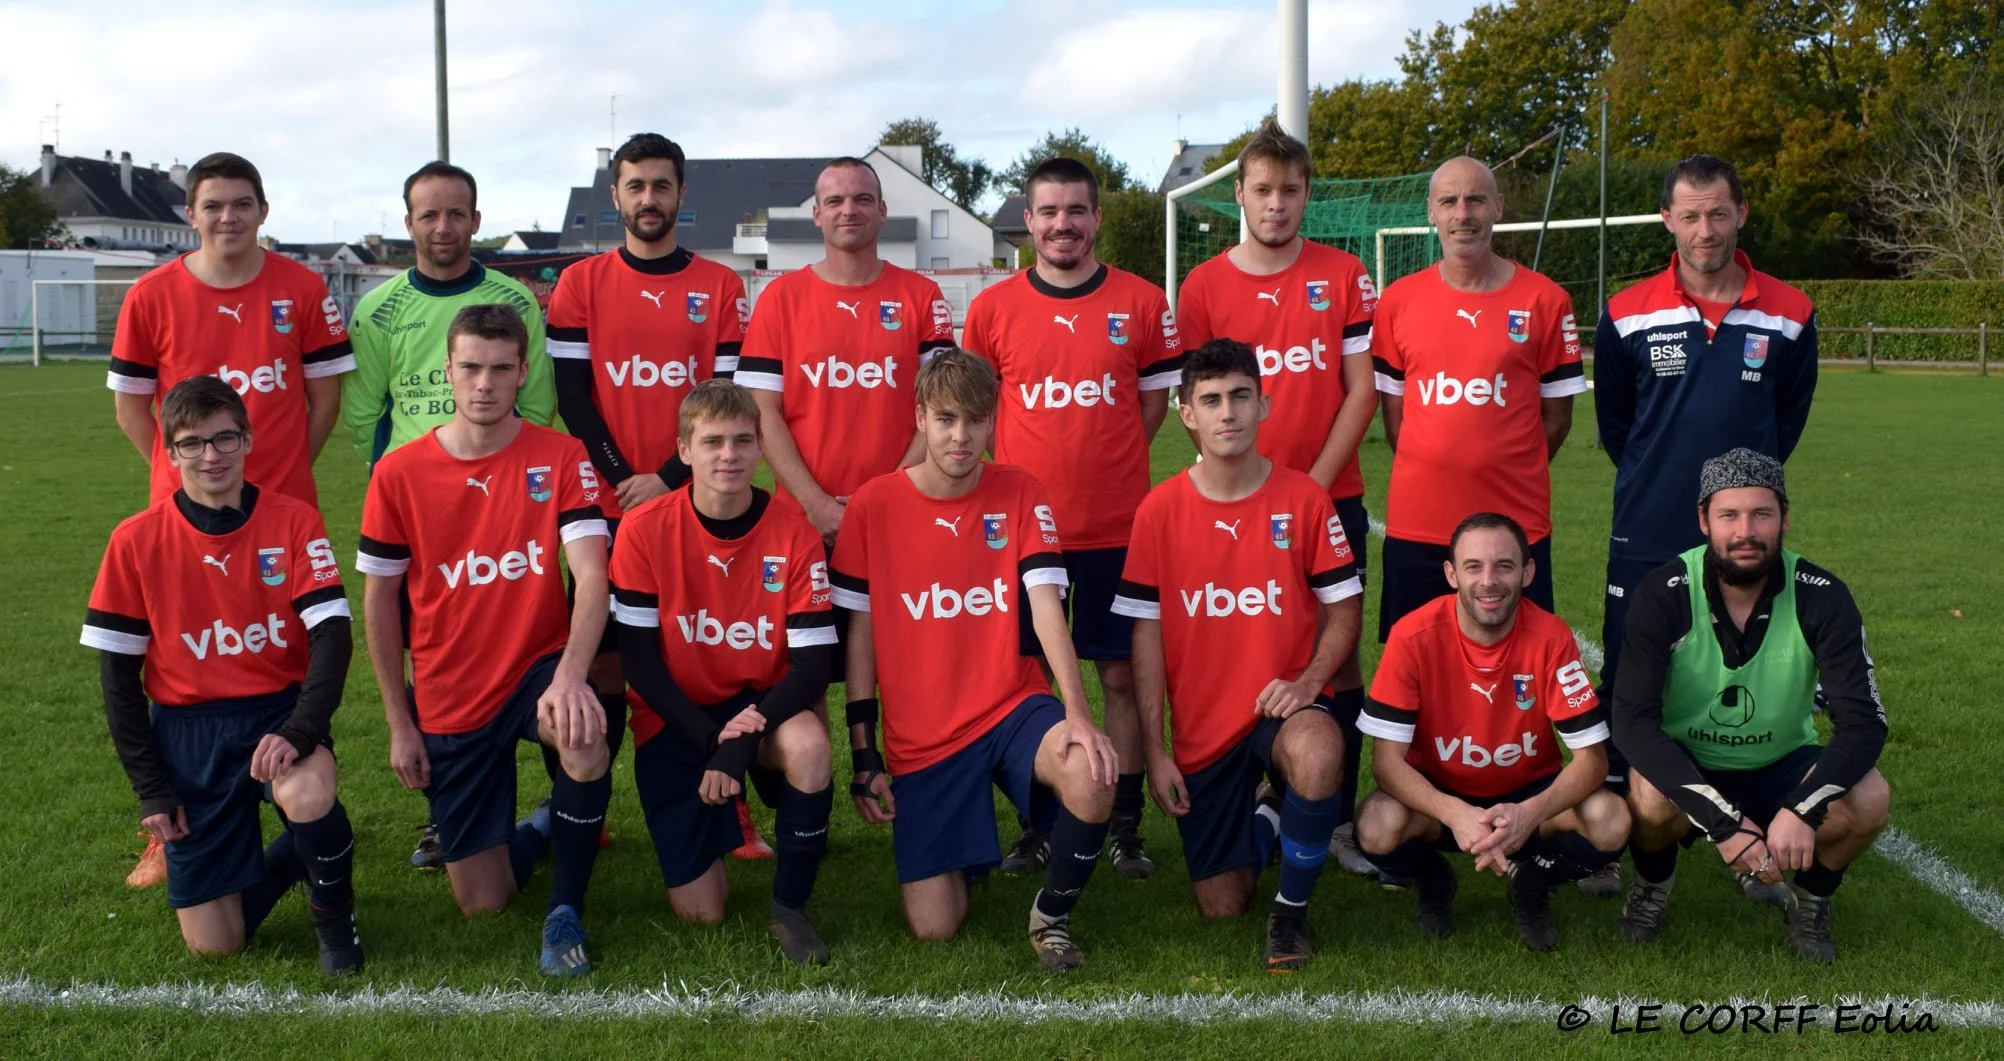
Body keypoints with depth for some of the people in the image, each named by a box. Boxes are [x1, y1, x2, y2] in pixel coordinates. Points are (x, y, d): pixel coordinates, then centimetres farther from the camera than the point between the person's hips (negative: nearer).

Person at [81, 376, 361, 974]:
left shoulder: (293, 521, -5)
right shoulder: (136, 541, -4)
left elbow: (332, 635, -11)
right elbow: (118, 672, 1)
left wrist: (299, 730, -27)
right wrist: (150, 786, -2)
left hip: (280, 711, -1)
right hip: (189, 732, 1)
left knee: (307, 796, -37)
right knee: (214, 943, -4)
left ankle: (333, 907, -3)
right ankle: (282, 863, 31)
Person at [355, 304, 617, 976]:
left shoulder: (560, 458, -7)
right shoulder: (400, 474, -4)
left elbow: (592, 576, -17)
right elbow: (379, 602, 4)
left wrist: (569, 674, -35)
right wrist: (399, 725, 2)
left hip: (539, 668, -2)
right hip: (448, 701, 2)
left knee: (587, 735, -39)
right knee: (481, 903, 2)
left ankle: (566, 912, -16)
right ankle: (540, 832, 39)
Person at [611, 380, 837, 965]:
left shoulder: (794, 533, -12)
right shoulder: (645, 529, -13)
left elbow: (812, 664, -13)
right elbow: (639, 658, -11)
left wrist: (748, 733, -28)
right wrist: (710, 738, -20)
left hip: (762, 705, 0)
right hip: (677, 719, 0)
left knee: (808, 744, -37)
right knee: (700, 912, -5)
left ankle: (790, 906, -13)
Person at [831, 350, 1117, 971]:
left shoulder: (1019, 495, -2)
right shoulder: (874, 506, -3)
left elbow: (1046, 610, -11)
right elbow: (859, 635, 2)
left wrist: (1077, 712, -26)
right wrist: (863, 755, 0)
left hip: (1012, 709, 0)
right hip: (919, 739, 0)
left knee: (1092, 777, -34)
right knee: (934, 929, -6)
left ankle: (1052, 915, -5)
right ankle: (959, 853, 32)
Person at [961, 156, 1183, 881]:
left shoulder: (1141, 303, 1)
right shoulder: (993, 307, 1)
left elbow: (1156, 399, 10)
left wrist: (1103, 459, 3)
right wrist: (1039, 462, 4)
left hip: (1116, 527, 0)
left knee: (1121, 676, 5)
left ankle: (1126, 829, 16)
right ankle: (1036, 828, 20)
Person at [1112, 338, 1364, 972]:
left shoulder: (1304, 499, -5)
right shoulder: (1160, 510, -5)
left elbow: (1343, 607, 2)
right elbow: (1146, 634, -2)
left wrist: (1309, 680, -17)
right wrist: (1154, 750, -4)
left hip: (1281, 703, -1)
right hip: (1200, 728, 1)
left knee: (1318, 756, -39)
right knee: (1221, 906, 3)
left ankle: (1291, 908, -12)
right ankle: (1259, 825, 39)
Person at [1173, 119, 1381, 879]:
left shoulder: (1344, 276, 2)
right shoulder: (1203, 287, 2)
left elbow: (1362, 390, 0)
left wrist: (1314, 483, -9)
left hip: (1330, 496, 0)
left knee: (1337, 652, 2)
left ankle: (1340, 817, 10)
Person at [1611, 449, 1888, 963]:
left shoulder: (1822, 598, -15)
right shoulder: (1664, 594, -20)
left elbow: (1863, 722, -18)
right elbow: (1632, 719, -27)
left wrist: (1802, 810, -35)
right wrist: (1722, 822, -36)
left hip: (1781, 770, 2)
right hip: (1686, 766, -2)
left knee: (1868, 799, -28)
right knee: (1652, 799, -36)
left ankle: (1811, 899, 5)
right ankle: (1652, 883, 1)